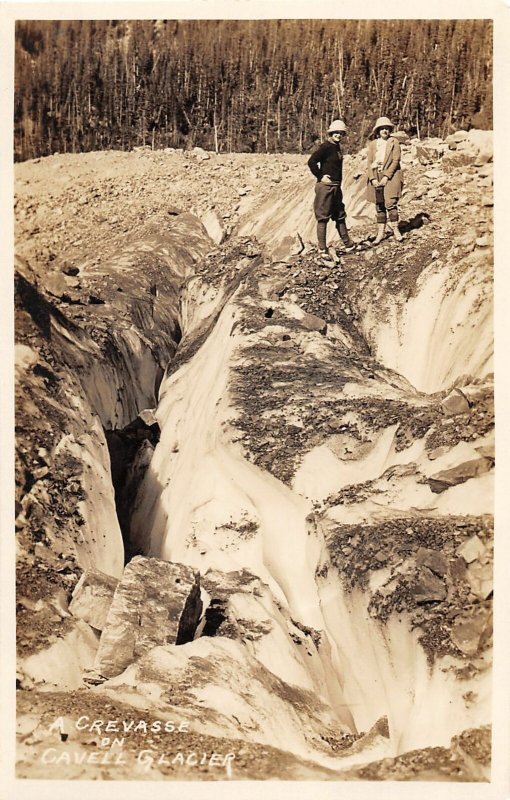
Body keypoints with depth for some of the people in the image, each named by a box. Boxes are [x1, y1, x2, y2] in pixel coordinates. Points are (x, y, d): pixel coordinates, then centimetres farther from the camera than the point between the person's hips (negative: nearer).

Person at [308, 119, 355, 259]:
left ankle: (348, 244, 27)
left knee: (340, 216, 16)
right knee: (323, 217, -3)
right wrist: (321, 176, -15)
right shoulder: (325, 146, -13)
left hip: (336, 187, 9)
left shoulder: (337, 147, 13)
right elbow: (311, 162, -22)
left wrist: (338, 183, 16)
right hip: (325, 186, -9)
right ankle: (322, 249, 2)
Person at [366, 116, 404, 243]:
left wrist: (386, 176, -13)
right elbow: (369, 162, 7)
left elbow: (396, 160, -5)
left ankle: (395, 229, 2)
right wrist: (373, 178, -6)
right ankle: (380, 232, 11)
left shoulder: (394, 142, 1)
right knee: (379, 206, 5)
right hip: (376, 177, 3)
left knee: (390, 204, -12)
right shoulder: (372, 144, 10)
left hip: (390, 177, -3)